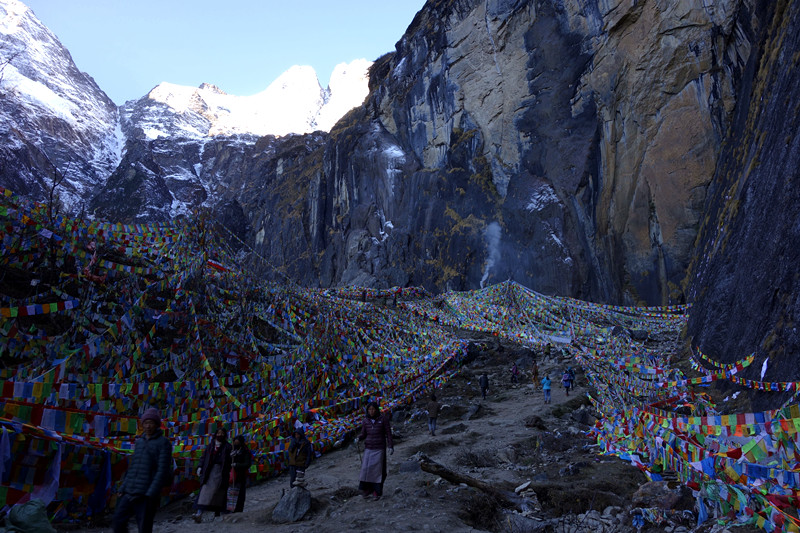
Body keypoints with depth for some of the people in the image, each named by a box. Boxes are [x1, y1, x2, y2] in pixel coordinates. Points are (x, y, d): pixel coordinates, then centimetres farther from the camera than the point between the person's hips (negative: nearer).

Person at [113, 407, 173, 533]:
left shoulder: (164, 442, -6)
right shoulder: (139, 442, 15)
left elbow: (163, 470, -12)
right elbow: (132, 468, 20)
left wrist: (151, 494, -19)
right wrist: (123, 488, 12)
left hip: (147, 494, -6)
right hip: (131, 492, 6)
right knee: (119, 519, -7)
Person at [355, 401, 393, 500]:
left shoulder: (383, 419, -6)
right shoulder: (365, 421, 3)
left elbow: (388, 433, -3)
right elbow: (363, 434, 7)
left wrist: (391, 447, -9)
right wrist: (358, 439, -14)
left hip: (380, 448, -3)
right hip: (368, 448, 3)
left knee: (378, 470, -5)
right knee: (366, 469, -6)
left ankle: (377, 492, 4)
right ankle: (366, 490, 8)